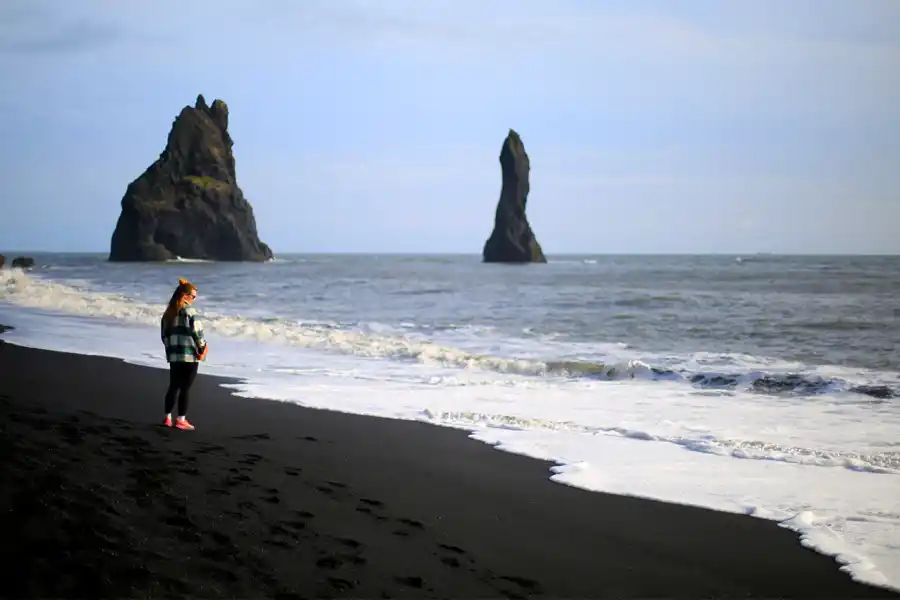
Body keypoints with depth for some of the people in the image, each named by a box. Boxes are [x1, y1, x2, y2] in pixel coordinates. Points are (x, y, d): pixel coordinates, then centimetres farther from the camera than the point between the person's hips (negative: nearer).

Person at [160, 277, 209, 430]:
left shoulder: (169, 312, 11)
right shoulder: (189, 310, -11)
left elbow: (164, 334, 13)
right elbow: (197, 331, -14)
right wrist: (202, 347, -1)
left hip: (173, 355, 7)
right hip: (189, 354, -6)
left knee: (173, 386, 13)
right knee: (185, 388, 0)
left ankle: (168, 418, 16)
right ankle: (181, 420, 3)